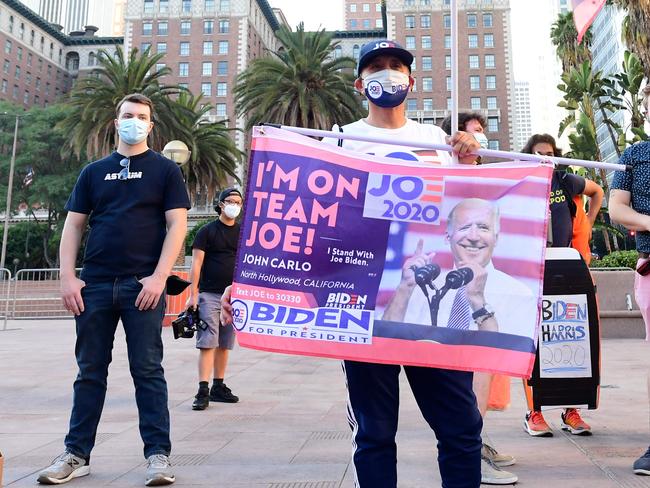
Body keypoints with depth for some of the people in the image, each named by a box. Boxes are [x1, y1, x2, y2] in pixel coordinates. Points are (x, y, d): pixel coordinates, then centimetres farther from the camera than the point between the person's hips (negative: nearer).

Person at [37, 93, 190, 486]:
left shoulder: (165, 170, 6)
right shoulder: (94, 172, 15)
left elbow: (177, 224, -3)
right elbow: (74, 225, 12)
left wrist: (159, 276, -13)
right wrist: (68, 277, 0)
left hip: (143, 285, -3)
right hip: (95, 285, 4)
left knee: (148, 371, -1)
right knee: (90, 371, 9)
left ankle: (159, 454, 6)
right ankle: (77, 455, 19)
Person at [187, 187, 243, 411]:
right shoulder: (207, 231, 0)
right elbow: (196, 264, -4)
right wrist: (193, 294, -12)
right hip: (209, 294, -4)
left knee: (225, 345, 11)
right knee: (207, 343, -9)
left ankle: (218, 387, 20)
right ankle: (203, 391, -9)